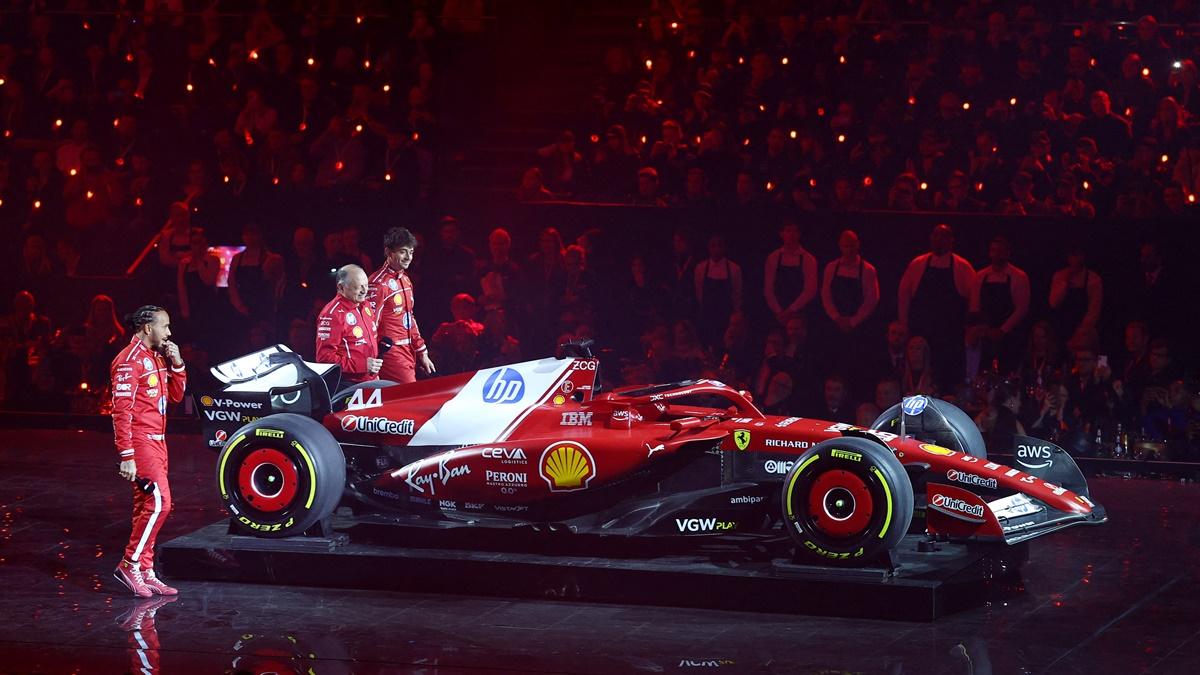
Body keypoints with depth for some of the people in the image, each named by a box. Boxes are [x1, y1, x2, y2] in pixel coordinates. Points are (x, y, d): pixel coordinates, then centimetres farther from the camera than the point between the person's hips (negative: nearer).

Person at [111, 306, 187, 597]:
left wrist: (176, 364, 5)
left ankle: (145, 572, 13)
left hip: (157, 441, 10)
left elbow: (176, 395, 22)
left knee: (147, 507, 10)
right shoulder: (130, 360, -14)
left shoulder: (157, 357, 15)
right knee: (159, 502, -15)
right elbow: (121, 410, -18)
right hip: (140, 442, -10)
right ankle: (129, 565, -8)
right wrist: (126, 456, -22)